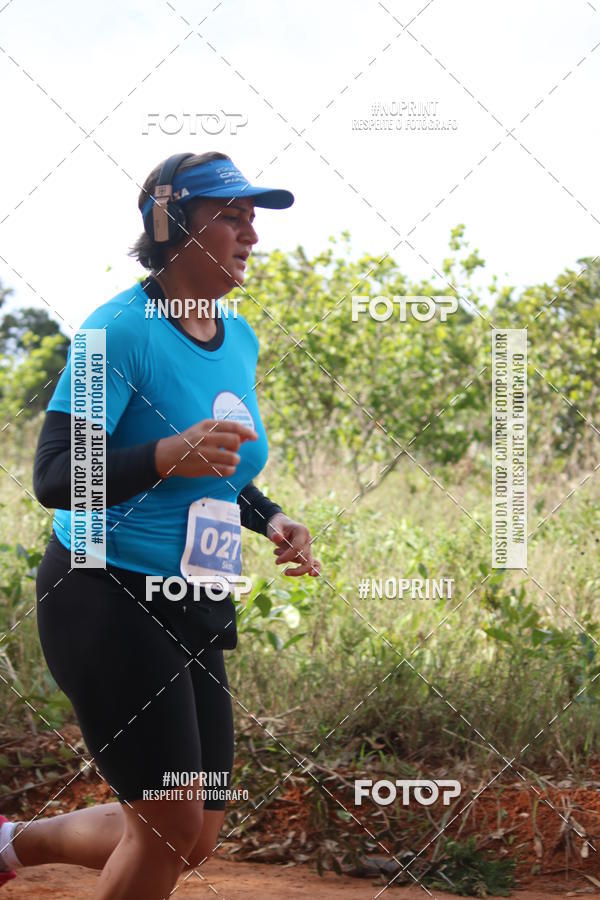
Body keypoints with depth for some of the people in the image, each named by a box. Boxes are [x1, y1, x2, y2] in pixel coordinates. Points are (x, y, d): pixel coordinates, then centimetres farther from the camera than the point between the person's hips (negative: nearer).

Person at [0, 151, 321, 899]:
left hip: (193, 610, 8)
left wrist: (270, 520, 3)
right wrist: (167, 455, -37)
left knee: (196, 839, 12)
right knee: (171, 827, -5)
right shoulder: (121, 329, -15)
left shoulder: (240, 340, 9)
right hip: (108, 599, -8)